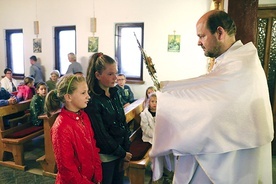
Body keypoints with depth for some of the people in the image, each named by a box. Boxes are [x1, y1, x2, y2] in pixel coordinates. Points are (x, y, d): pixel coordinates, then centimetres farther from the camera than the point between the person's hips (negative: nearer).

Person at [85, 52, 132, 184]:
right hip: (104, 157, -6)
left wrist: (126, 150, 2)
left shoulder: (114, 93, 2)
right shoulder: (92, 100, -19)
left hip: (120, 152, 6)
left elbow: (123, 122, 6)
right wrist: (122, 154, -10)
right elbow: (101, 135, -18)